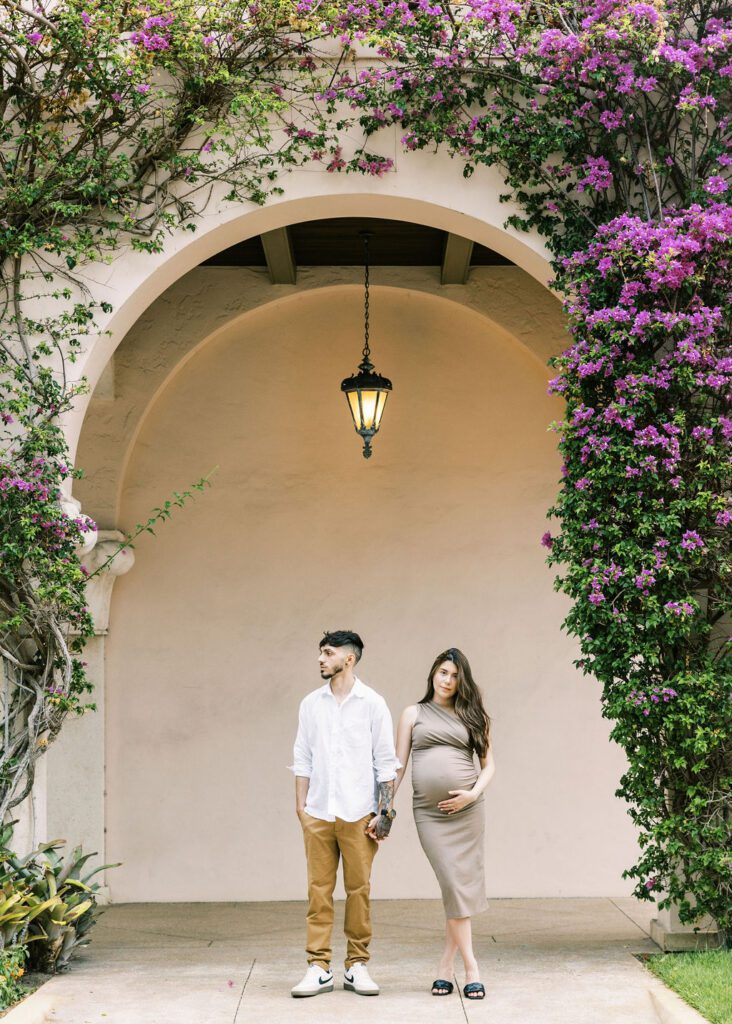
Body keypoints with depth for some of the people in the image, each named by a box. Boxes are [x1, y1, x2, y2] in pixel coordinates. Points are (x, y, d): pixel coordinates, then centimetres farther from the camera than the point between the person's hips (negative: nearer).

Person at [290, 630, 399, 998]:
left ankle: (357, 966, 10)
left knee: (359, 890, 1)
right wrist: (301, 807, 5)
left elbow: (386, 762, 1)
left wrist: (385, 811, -4)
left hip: (358, 813, -2)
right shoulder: (311, 704, 9)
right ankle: (319, 968, 5)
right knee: (318, 890, 1)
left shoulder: (372, 703, 1)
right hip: (319, 813, 2)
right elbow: (303, 759, 12)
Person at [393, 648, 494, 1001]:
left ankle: (446, 965, 11)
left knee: (463, 885, -1)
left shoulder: (471, 717, 13)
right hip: (429, 811, -1)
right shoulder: (414, 714, 11)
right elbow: (398, 765, 9)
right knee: (454, 885, -9)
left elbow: (488, 765, 12)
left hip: (467, 809, 1)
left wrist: (474, 793, -7)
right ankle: (471, 969, -6)